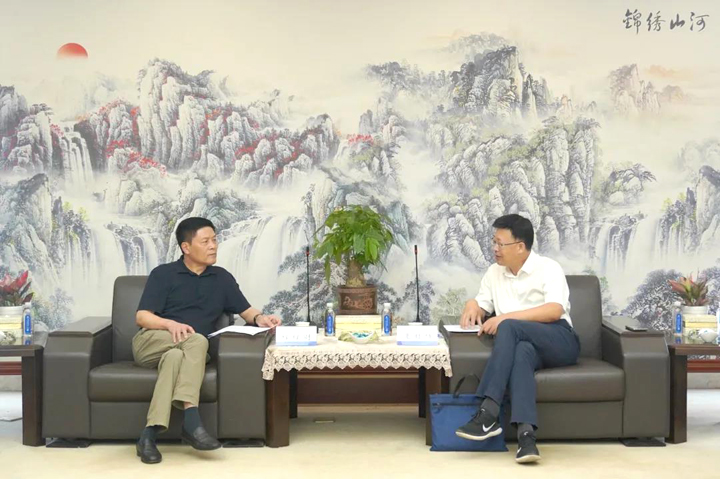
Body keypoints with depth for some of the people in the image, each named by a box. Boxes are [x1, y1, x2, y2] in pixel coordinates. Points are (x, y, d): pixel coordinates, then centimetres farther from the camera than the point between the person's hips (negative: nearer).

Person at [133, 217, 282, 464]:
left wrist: (260, 318, -7)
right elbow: (142, 317, -2)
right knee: (197, 340, -35)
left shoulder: (222, 278, 17)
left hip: (189, 351, 2)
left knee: (175, 356, -37)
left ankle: (150, 433, -46)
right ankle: (191, 419, -45)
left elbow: (245, 311, 17)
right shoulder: (162, 274, 5)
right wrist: (170, 324, -23)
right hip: (151, 342, -2)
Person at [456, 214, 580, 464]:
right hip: (523, 342, 3)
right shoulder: (494, 272, 18)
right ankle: (526, 434, -53)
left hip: (559, 342, -3)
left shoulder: (548, 268, -1)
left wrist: (506, 317, -22)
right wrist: (472, 307, -5)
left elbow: (554, 311, -15)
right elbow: (481, 303, 22)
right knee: (521, 352, -37)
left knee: (509, 328, -33)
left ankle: (488, 413, -39)